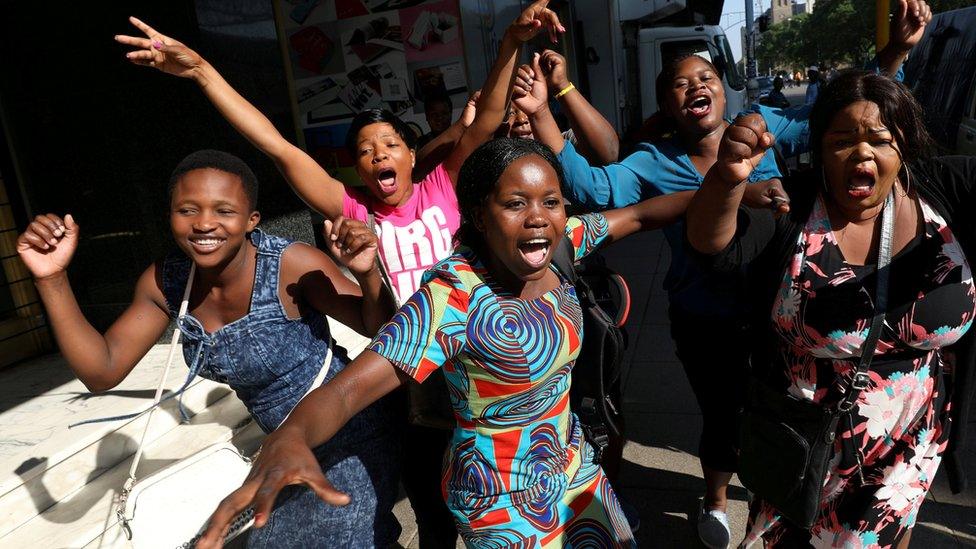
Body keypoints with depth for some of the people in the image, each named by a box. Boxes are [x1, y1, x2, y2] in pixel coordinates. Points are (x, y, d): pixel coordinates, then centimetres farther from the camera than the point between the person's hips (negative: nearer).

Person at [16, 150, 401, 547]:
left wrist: (368, 274, -38)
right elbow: (102, 373, -7)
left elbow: (378, 328, -17)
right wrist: (51, 279, -15)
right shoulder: (165, 282, -8)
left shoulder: (289, 265, -26)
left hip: (346, 443, -6)